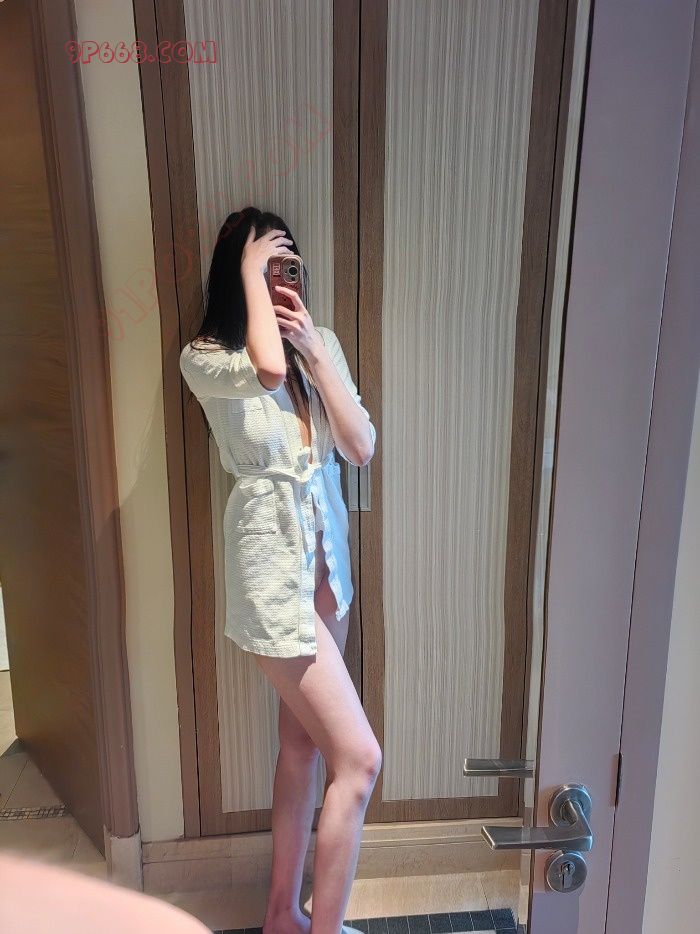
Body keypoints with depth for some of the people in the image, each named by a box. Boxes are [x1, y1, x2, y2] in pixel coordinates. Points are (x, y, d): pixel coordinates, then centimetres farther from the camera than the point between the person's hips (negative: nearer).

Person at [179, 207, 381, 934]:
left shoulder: (321, 343, 5)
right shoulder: (203, 358, -11)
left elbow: (362, 448, -3)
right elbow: (268, 369, -34)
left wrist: (315, 351, -11)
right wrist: (249, 272, -18)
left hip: (326, 554, 7)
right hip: (272, 563, -7)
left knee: (304, 741, 18)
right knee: (359, 757, -5)